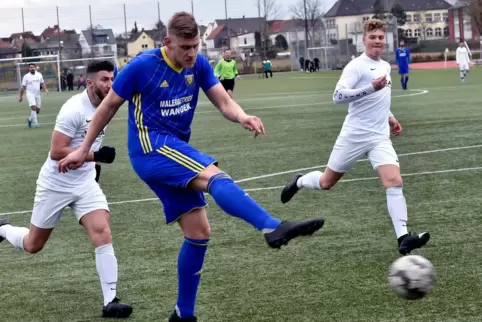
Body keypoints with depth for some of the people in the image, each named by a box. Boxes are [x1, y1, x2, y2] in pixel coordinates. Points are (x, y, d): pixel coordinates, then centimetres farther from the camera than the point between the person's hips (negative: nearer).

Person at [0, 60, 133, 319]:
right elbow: (56, 152, -27)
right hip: (56, 184, -5)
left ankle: (110, 302, -16)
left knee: (103, 234, -17)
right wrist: (95, 156, -31)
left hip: (85, 183, 5)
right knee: (33, 246, 10)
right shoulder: (75, 109, -23)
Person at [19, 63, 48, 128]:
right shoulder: (26, 76, -2)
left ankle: (30, 119, 32)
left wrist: (45, 89, -4)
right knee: (33, 107, -21)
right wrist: (20, 96, 1)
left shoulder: (39, 75, 7)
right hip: (30, 94, -4)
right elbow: (23, 87, 1)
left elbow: (42, 83, 15)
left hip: (37, 94, 4)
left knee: (38, 110, 6)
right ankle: (35, 123, -19)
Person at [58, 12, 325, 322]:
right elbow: (109, 106, -2)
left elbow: (224, 102, -3)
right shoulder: (143, 66, -12)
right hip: (150, 147, -7)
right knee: (216, 177, -30)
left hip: (175, 151, 7)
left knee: (199, 232, 3)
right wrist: (84, 150, 4)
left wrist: (242, 117, -27)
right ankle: (273, 228, -51)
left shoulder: (199, 64, 3)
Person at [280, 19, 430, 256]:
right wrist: (371, 87, -32)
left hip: (380, 138, 5)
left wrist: (389, 117, 21)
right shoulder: (356, 66, -12)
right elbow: (338, 96, -25)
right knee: (327, 183, 9)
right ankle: (299, 182, 43)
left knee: (394, 182, -15)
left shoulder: (386, 66, 13)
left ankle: (402, 238, -21)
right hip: (354, 136, -5)